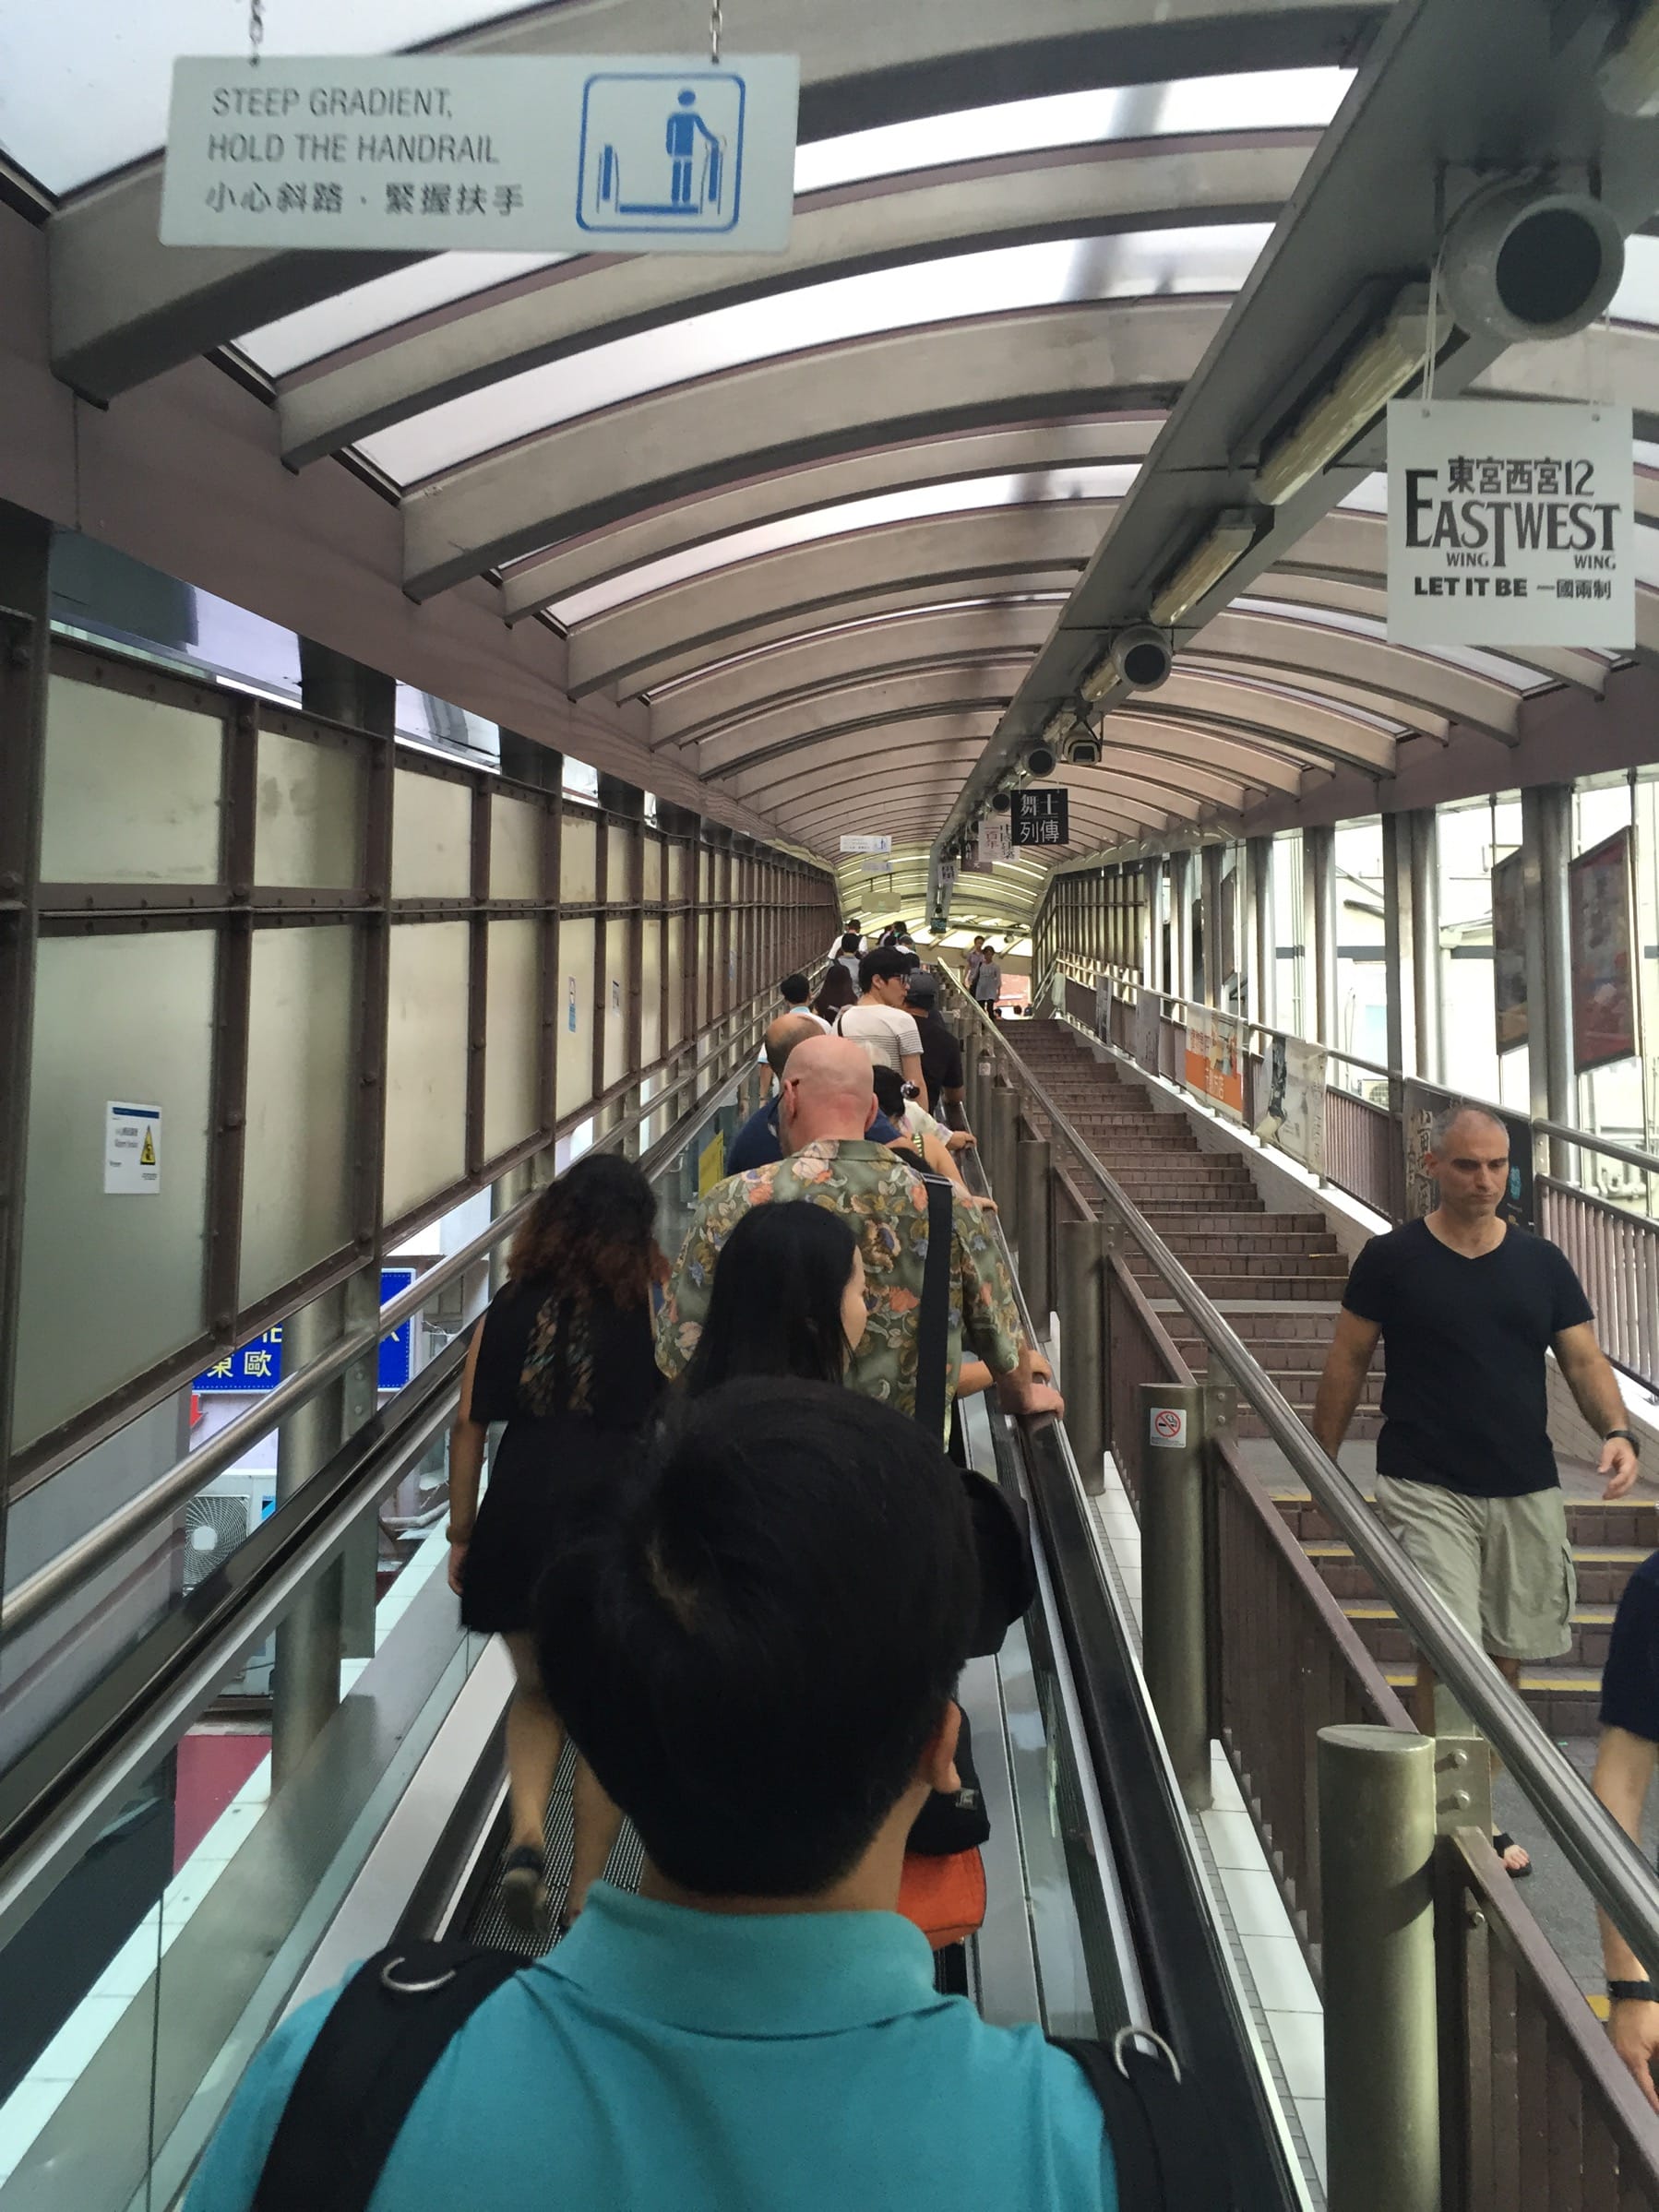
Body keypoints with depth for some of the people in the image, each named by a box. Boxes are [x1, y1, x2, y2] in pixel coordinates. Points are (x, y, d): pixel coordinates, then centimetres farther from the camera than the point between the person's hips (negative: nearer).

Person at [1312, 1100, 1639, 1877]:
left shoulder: (1542, 1263, 5)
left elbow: (1584, 1359, 4)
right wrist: (1323, 1463, 1)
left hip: (1526, 1491, 4)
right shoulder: (1391, 1259, -4)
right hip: (1426, 1489, -4)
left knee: (1504, 1654, 12)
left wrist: (1616, 1432, -15)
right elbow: (1347, 1363, 1)